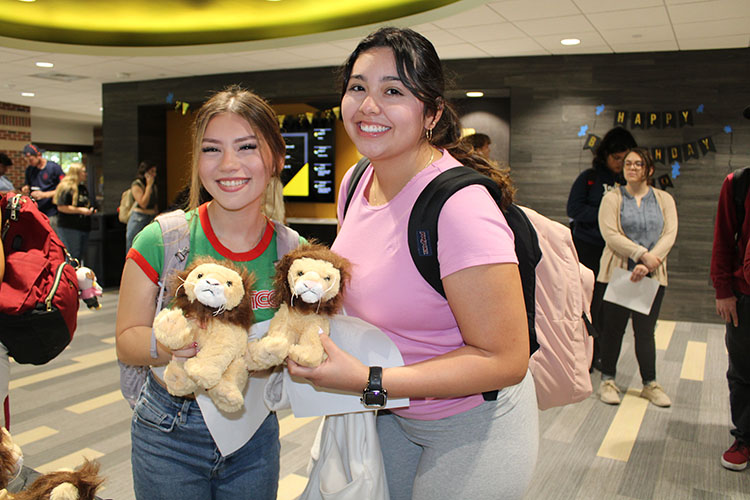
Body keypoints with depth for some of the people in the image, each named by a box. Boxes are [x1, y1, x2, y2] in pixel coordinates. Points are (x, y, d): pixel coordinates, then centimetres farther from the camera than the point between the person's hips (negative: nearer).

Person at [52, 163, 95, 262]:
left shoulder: (84, 188, 17)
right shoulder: (66, 188, -9)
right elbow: (61, 207, -16)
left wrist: (90, 210, 10)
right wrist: (80, 210, -17)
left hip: (84, 227, 8)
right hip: (69, 228, -8)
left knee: (81, 256, 9)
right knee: (71, 256, -8)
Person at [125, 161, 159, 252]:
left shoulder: (153, 186, 15)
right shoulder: (136, 185, -5)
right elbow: (143, 204, -16)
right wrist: (148, 185, -11)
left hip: (152, 219, 6)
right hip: (138, 220, -6)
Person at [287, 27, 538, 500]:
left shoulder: (460, 206, -29)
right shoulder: (356, 183, -4)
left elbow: (505, 361, -27)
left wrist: (367, 380, -30)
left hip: (474, 428, -7)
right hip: (394, 413, 7)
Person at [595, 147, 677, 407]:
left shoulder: (664, 199, 9)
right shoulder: (612, 198, 2)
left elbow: (670, 235, -2)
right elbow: (610, 234, -10)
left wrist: (647, 265, -15)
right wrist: (643, 254, -19)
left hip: (652, 276, 2)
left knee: (645, 330, 7)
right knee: (613, 328, 3)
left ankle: (650, 383, 19)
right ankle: (607, 380, 16)